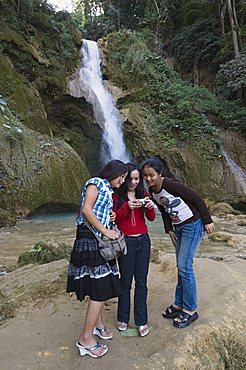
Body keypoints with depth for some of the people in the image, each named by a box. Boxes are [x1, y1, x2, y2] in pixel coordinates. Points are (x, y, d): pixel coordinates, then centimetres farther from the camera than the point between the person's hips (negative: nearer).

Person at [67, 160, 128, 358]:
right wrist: (106, 231, -18)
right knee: (100, 289, -5)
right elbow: (86, 210, -19)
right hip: (90, 238, -9)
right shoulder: (95, 183, -7)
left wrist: (110, 218, 4)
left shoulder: (108, 191, 19)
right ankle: (86, 338, 8)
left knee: (100, 286, 17)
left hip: (100, 240, 9)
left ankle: (98, 324, 34)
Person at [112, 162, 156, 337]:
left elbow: (151, 218, 3)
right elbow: (115, 219, -8)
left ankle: (142, 321, 21)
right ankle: (123, 318, 27)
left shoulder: (143, 194, 7)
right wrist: (127, 206, -25)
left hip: (143, 240, 3)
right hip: (125, 242, -3)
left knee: (141, 281, 8)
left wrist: (151, 207, -19)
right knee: (126, 281, 8)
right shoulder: (117, 195, -3)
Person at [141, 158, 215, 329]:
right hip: (178, 228, 8)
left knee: (185, 266, -6)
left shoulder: (171, 185, -24)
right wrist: (169, 230, 11)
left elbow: (197, 199, -19)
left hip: (192, 225, -8)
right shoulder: (152, 191, 0)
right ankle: (179, 304, 27)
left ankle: (190, 310, 11)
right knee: (181, 267, 14)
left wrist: (208, 221, -14)